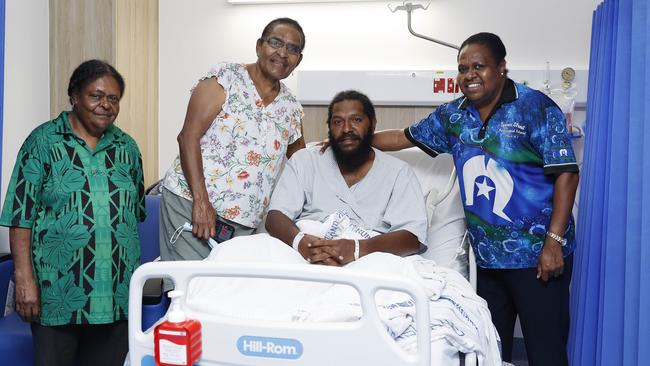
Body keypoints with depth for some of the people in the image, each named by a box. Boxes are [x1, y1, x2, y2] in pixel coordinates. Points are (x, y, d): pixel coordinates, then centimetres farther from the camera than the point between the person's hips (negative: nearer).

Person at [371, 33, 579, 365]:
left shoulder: (536, 108, -8)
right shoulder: (452, 115, 7)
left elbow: (565, 174, -11)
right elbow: (405, 137, 18)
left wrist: (554, 241, -17)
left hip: (536, 256, -5)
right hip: (485, 257, 5)